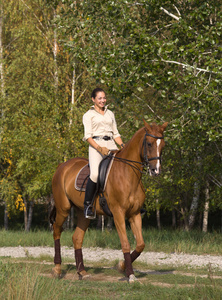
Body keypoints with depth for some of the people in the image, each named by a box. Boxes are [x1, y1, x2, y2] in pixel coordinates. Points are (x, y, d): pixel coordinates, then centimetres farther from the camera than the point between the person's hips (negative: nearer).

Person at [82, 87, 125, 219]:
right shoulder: (88, 115, 7)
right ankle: (87, 204, -18)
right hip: (96, 145, -5)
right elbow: (88, 136, -2)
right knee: (95, 173, -29)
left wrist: (122, 145, 3)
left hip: (111, 145, 5)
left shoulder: (110, 114, 22)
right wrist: (100, 148, -17)